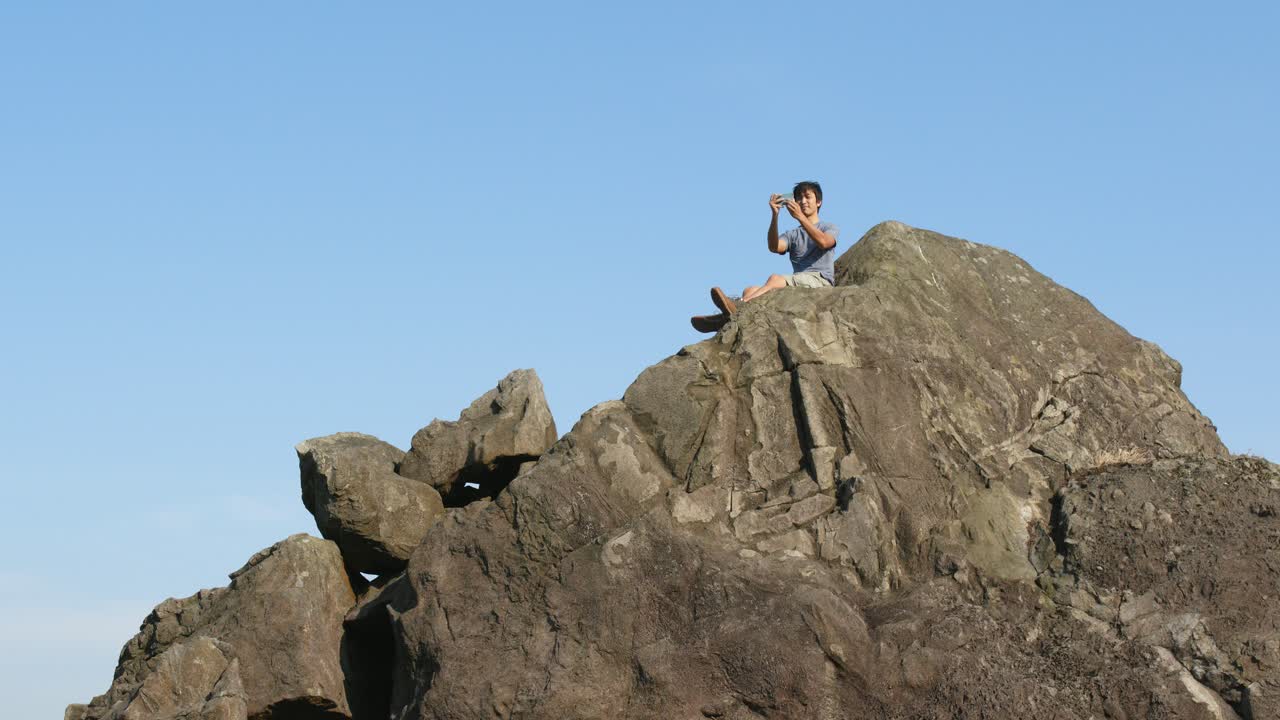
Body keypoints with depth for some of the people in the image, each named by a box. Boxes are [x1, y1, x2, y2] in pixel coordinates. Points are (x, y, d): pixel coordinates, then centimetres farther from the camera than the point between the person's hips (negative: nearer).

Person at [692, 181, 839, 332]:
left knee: (775, 279, -32)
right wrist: (775, 216, -10)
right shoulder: (792, 234, 28)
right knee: (750, 291, -20)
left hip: (820, 280, -5)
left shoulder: (830, 228, 18)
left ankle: (737, 306, -53)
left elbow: (823, 242, -10)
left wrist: (800, 217, -19)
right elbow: (774, 247, 3)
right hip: (797, 283, 5)